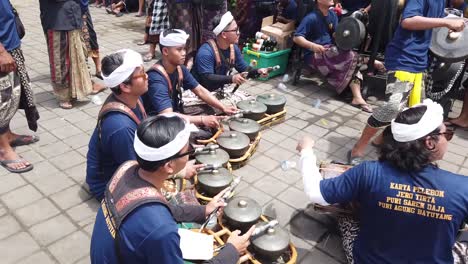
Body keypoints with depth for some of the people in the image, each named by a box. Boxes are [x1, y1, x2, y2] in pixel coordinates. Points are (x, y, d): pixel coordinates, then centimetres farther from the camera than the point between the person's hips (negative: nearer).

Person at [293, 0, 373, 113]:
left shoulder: (332, 15, 11)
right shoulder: (311, 18, -11)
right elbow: (296, 37, -16)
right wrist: (313, 45, -32)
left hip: (330, 51, 7)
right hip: (314, 55, -7)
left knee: (351, 60, -18)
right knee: (351, 56, -23)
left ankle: (357, 97, -26)